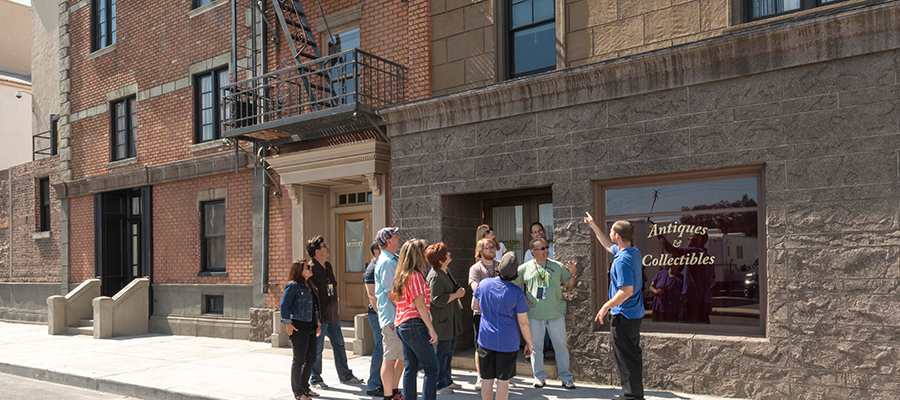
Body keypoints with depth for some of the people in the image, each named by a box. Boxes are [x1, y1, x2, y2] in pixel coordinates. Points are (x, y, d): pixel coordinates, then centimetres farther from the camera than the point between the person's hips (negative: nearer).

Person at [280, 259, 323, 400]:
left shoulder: (310, 286, 17)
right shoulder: (293, 286, -9)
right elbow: (284, 305, -13)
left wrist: (317, 324, 20)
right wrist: (288, 323, -17)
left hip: (310, 327, 8)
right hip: (298, 327, -8)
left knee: (311, 359, 12)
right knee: (299, 359, -1)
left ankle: (305, 387, 26)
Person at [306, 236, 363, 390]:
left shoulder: (328, 266, 14)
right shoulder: (311, 268, -14)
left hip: (332, 315, 8)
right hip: (319, 316, -8)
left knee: (339, 345, 12)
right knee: (317, 348, 2)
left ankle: (345, 376, 22)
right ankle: (315, 379, 15)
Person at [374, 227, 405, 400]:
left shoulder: (392, 260, 17)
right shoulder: (386, 262, -15)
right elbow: (391, 293, -19)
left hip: (398, 316, 10)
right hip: (392, 317, -10)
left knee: (403, 356, 16)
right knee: (390, 358, -3)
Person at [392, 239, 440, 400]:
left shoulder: (401, 276, 12)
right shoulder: (416, 276, -14)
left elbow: (393, 296, 20)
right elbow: (420, 306, -16)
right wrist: (432, 329, -14)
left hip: (401, 325, 9)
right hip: (414, 325, -9)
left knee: (410, 368, 12)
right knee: (431, 367, -4)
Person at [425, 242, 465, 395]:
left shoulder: (446, 272, 11)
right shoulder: (435, 276, -21)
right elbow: (437, 300, -26)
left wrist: (459, 291, 8)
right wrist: (456, 294, -18)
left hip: (450, 319, 10)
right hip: (441, 320, -10)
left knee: (450, 348, 17)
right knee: (443, 351, -2)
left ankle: (447, 380, 30)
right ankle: (439, 384, 9)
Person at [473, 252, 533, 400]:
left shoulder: (484, 284, -5)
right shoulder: (517, 293, -15)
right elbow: (523, 322, -11)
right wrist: (529, 343, 2)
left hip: (486, 339, 3)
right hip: (507, 343, -3)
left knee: (487, 378, 13)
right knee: (503, 380, 7)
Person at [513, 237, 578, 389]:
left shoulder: (557, 266, 5)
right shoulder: (524, 268, 1)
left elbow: (570, 285, 8)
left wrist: (573, 274, -10)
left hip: (556, 314, 1)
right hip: (534, 315, 0)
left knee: (561, 346, 5)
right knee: (536, 347, 9)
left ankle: (566, 377, 17)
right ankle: (539, 376, 23)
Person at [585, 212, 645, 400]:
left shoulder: (622, 261, -24)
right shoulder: (634, 252, 7)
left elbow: (627, 291, -27)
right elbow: (609, 246, 25)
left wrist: (606, 306, -17)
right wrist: (594, 227, 29)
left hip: (623, 316, -10)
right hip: (635, 314, 10)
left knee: (625, 358, 0)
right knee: (633, 355, 19)